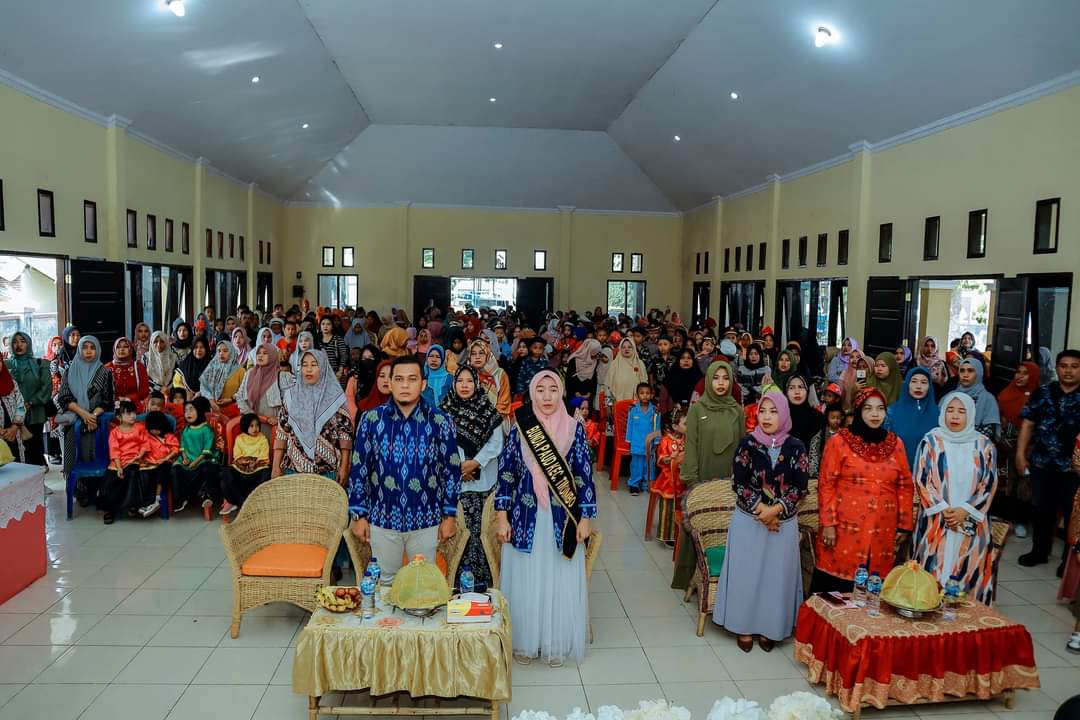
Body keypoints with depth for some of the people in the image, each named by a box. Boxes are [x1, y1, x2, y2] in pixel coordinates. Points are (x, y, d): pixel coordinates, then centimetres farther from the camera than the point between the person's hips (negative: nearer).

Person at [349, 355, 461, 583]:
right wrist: (358, 514, 1)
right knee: (384, 584, 16)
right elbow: (359, 468, 2)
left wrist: (450, 516, -1)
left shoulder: (440, 422, -6)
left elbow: (452, 470, 0)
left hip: (426, 521, 0)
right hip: (381, 519, 1)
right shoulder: (372, 419, -4)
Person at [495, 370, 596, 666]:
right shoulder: (519, 429, -1)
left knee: (561, 583, 6)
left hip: (563, 519, 0)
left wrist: (585, 518, -3)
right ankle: (524, 643, 25)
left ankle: (556, 645, 23)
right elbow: (506, 474, 2)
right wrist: (501, 517, -2)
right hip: (526, 518, 0)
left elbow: (585, 475, 0)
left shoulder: (574, 429, -1)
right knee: (524, 583, 7)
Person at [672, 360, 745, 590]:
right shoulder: (697, 409, -2)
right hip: (703, 478, -2)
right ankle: (692, 576, 14)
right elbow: (691, 445, -4)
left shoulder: (737, 411, 6)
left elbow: (743, 445, 9)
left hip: (730, 479, 2)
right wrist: (692, 479, -9)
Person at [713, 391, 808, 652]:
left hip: (783, 522, 1)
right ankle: (744, 626, 19)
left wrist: (776, 510, -17)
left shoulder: (796, 447, -3)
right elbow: (739, 484, -8)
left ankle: (769, 628, 23)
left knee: (777, 574, 8)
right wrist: (762, 512, -16)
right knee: (746, 572, 5)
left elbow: (800, 487, -5)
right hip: (749, 520, -1)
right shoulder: (747, 443, -6)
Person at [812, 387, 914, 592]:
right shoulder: (839, 441, -2)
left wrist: (904, 526, 9)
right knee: (837, 588, -1)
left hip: (883, 532, 3)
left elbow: (906, 486, 12)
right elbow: (826, 485, -3)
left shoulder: (895, 443, 8)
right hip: (845, 529, -3)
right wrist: (828, 524, -8)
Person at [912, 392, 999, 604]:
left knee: (967, 575, 3)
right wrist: (943, 510, -11)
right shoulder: (931, 442, 1)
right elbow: (922, 480, -2)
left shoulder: (984, 446, 5)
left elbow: (989, 484, 2)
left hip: (971, 525, 1)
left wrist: (964, 511, -10)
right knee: (933, 575, 0)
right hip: (936, 522, -1)